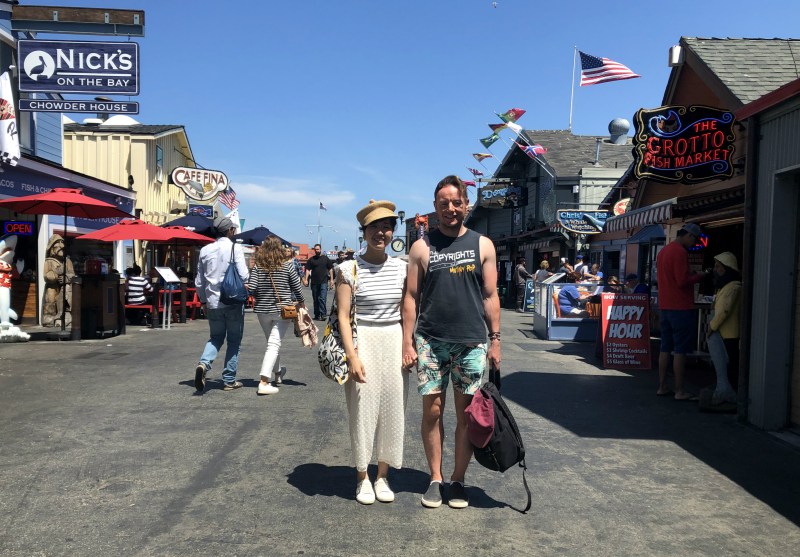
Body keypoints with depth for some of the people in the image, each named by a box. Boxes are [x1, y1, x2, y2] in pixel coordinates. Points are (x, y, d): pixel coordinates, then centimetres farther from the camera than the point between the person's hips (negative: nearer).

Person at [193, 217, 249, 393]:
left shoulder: (205, 250, 7)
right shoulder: (235, 248, -8)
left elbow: (199, 281, 12)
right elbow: (244, 275, -16)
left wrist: (203, 301, 23)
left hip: (213, 303, 4)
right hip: (233, 302, -4)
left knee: (216, 337, 19)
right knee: (234, 341, 8)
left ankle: (203, 363, -8)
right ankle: (229, 380, 11)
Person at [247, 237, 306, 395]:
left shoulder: (258, 266, -3)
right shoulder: (288, 265, -5)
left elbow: (251, 288, -11)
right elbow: (296, 287, -1)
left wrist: (259, 297, 11)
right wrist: (301, 302, 15)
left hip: (263, 310, 3)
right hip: (282, 309, -3)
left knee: (273, 342, 20)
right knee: (274, 344, -5)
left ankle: (277, 373, 40)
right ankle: (264, 382, -16)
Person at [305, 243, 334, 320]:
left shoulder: (325, 258, 7)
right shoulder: (311, 259, 7)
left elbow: (330, 269, 11)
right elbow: (307, 270, 3)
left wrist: (331, 279, 5)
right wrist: (306, 279, -9)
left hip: (324, 282, -2)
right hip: (314, 282, 2)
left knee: (323, 298, -12)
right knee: (315, 299, 8)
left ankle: (323, 314, -12)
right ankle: (317, 315, 16)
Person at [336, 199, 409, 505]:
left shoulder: (401, 267, 6)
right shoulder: (349, 269, -5)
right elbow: (343, 316, -7)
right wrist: (352, 356, -13)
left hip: (394, 342, 4)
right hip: (362, 342, -3)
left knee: (392, 410, 8)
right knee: (363, 410, 2)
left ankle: (383, 476, 24)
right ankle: (362, 478, 19)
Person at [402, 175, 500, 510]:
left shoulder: (483, 245, 5)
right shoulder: (422, 247, 3)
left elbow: (490, 296, 6)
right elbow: (411, 297, 3)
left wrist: (495, 339, 2)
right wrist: (407, 342, -3)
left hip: (472, 343, 1)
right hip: (430, 342, 0)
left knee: (466, 414, 7)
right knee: (432, 411, 4)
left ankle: (458, 480, 20)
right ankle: (435, 479, 19)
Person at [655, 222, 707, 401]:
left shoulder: (663, 251, 15)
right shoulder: (680, 252, -14)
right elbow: (682, 281, -20)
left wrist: (691, 275, 14)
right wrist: (698, 276, -5)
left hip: (664, 307, 9)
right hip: (681, 307, -9)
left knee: (666, 347, 11)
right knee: (680, 349, -4)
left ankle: (662, 387, 15)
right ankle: (679, 391, 0)